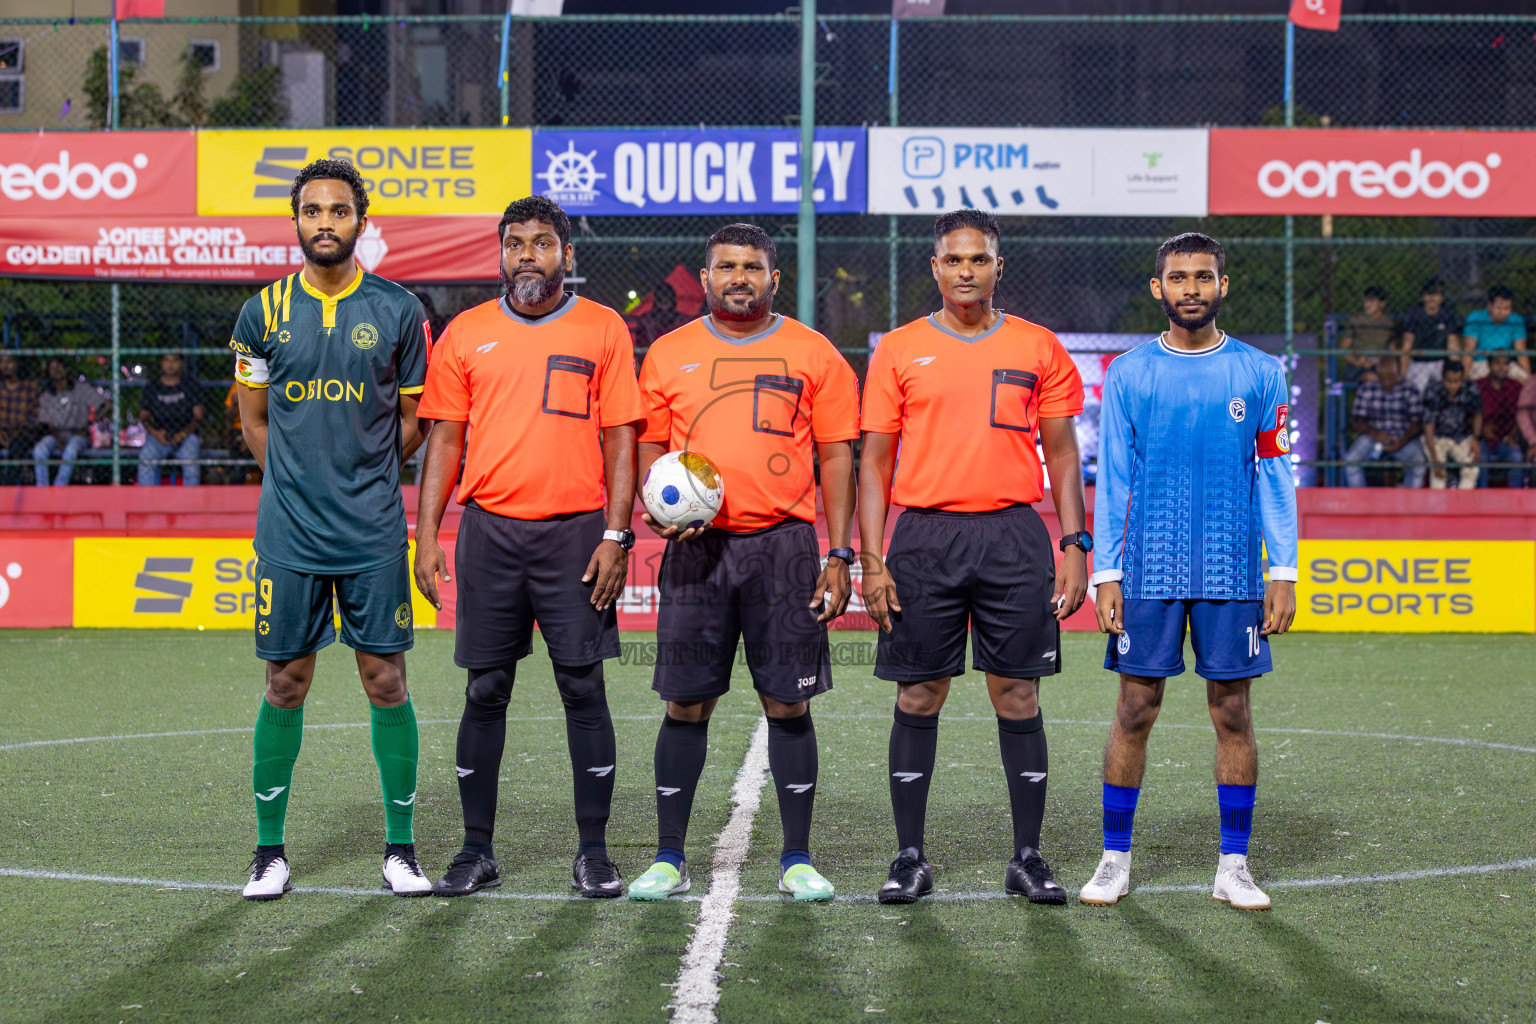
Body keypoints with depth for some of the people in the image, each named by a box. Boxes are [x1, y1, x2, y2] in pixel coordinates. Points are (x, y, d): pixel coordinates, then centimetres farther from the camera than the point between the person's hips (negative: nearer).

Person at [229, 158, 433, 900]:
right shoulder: (263, 312, 4)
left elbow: (412, 422, 10)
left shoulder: (397, 311, 2)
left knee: (386, 680, 1)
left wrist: (361, 478, 6)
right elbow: (254, 422, 12)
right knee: (286, 684, 4)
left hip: (373, 531, 0)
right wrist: (302, 482, 7)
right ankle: (270, 851, 14)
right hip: (288, 531, 1)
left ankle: (400, 849, 11)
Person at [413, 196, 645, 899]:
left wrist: (616, 536, -6)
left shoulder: (603, 330, 4)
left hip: (576, 531, -2)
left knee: (584, 689, 0)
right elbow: (445, 440, 10)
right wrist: (427, 537, 2)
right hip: (488, 531, 2)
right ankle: (477, 852, 12)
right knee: (485, 692, 5)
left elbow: (620, 439, 2)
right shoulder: (466, 334, 9)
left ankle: (593, 853, 8)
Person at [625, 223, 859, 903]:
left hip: (785, 545, -1)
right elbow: (649, 445, 14)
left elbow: (836, 456, 4)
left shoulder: (813, 354, 5)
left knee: (789, 704, 1)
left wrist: (840, 554, -3)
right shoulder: (668, 355, 9)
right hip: (696, 548, 1)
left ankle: (797, 861, 9)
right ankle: (669, 859, 11)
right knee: (686, 704, 3)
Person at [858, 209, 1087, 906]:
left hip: (1014, 536, 0)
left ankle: (1027, 859, 10)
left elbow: (1062, 455, 10)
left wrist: (1074, 546, 1)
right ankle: (909, 859, 10)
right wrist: (871, 560, -2)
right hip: (924, 538, 0)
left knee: (1018, 696, 2)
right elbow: (875, 460, 6)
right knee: (918, 697, 3)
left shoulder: (1040, 350, 7)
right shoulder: (899, 351, 6)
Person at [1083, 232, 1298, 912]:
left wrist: (1283, 573, -2)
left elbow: (1276, 478, 5)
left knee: (1233, 714, 3)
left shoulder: (1258, 375, 5)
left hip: (1232, 575, 0)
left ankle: (1234, 866, 11)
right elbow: (1111, 479, 5)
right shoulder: (1128, 375, 5)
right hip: (1148, 574, 0)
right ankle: (1115, 859, 12)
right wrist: (1106, 573, -1)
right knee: (1135, 711, 2)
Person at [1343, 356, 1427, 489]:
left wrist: (1402, 442, -20)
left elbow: (1416, 422, -3)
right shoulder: (1365, 390, 4)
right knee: (1350, 460, -27)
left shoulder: (1410, 391, 2)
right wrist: (1373, 433, -20)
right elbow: (1357, 420, 1)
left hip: (1403, 439, -1)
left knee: (1417, 465, -31)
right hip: (1372, 437, 1)